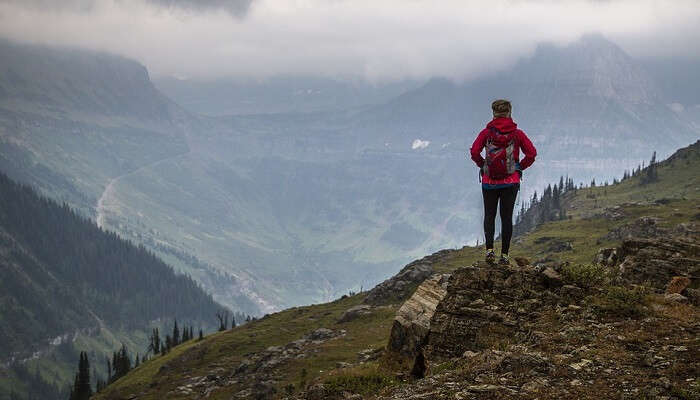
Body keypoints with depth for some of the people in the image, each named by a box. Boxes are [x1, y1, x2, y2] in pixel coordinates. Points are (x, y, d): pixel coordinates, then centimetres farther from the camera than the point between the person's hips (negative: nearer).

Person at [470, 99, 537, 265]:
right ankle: (504, 254, 4)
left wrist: (482, 165, 5)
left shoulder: (486, 132, -3)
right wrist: (520, 167, 8)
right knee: (507, 217, 7)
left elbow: (474, 152, -12)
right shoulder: (517, 133, -1)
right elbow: (531, 153, -5)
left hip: (489, 181, 0)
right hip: (511, 181, 0)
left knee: (489, 215, 11)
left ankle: (489, 249, -8)